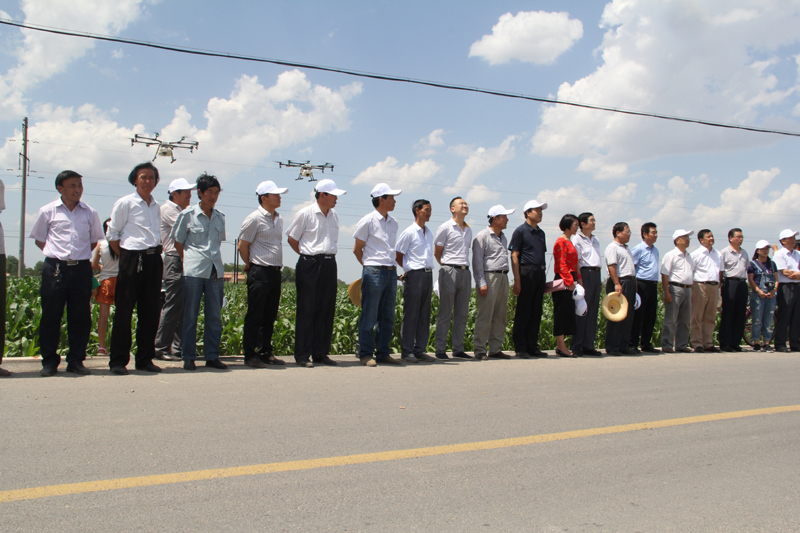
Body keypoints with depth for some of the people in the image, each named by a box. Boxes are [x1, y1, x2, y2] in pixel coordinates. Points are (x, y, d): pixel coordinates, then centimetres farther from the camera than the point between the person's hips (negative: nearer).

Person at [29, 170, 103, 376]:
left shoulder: (90, 213, 10)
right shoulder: (48, 211, 5)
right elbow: (39, 239, 12)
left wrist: (80, 256, 10)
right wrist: (56, 254, 4)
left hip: (82, 268, 2)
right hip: (55, 268, -1)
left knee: (80, 316, 3)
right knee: (50, 315, 1)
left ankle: (76, 361, 13)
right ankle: (49, 361, 12)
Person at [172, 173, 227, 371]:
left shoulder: (219, 217, 12)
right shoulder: (188, 214, 0)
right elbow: (178, 241, 6)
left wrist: (213, 259, 13)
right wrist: (189, 260, 3)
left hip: (215, 271, 4)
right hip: (194, 271, -4)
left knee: (215, 316, 5)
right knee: (190, 316, 1)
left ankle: (212, 356, 14)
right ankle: (188, 357, 9)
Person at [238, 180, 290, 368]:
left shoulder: (279, 218, 15)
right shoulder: (255, 218, -9)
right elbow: (243, 246, -6)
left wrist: (278, 266, 15)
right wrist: (251, 266, 1)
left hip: (275, 272, 7)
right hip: (260, 273, -7)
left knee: (270, 316, 11)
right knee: (255, 316, -2)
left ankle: (266, 352, 19)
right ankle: (250, 355, 4)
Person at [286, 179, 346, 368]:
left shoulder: (334, 215, 14)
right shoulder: (305, 214, -4)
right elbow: (292, 239, 2)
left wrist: (329, 257, 14)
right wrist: (308, 256, 3)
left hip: (329, 265, 6)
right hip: (310, 265, -6)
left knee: (327, 311, 6)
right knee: (307, 311, -4)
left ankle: (321, 353, 14)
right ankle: (302, 355, 2)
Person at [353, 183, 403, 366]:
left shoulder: (393, 222, 14)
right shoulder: (367, 221, -5)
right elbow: (357, 250, 1)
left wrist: (392, 266, 13)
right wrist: (371, 266, 6)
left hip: (391, 272, 6)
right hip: (373, 272, -6)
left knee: (388, 317, 9)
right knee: (369, 317, -2)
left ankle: (383, 353, 17)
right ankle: (366, 354, 6)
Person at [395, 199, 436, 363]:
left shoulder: (429, 233, 16)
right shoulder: (409, 232, -5)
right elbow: (398, 255, -1)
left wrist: (427, 270, 12)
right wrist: (409, 269, 6)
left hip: (428, 274, 7)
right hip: (414, 275, -7)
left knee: (425, 314, 7)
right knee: (411, 315, -3)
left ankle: (420, 350, 13)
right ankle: (407, 351, 2)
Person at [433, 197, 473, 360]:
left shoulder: (469, 230, 16)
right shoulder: (445, 228, -2)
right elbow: (437, 252, 2)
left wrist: (463, 267, 12)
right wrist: (448, 267, 6)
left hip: (465, 272, 6)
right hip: (449, 272, -6)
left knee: (462, 313, 7)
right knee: (445, 313, -4)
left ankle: (458, 349, 14)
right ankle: (440, 350, 1)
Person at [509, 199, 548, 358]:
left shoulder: (541, 232, 18)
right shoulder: (520, 231, -3)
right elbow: (514, 256, -8)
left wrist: (543, 274, 14)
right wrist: (517, 281, -14)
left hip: (540, 273, 7)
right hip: (526, 272, -7)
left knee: (536, 312, 8)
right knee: (523, 311, -2)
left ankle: (532, 346, 15)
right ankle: (520, 348, 4)